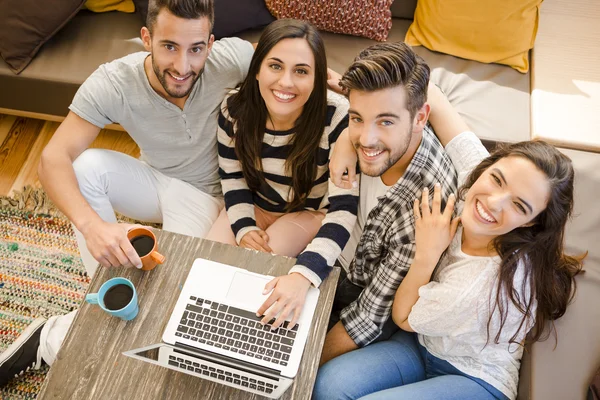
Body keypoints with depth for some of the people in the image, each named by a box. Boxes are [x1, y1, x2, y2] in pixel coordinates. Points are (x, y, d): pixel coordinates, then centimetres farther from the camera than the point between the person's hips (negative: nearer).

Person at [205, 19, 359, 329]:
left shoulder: (338, 117, -31)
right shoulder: (235, 108, -18)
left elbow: (343, 209, -34)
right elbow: (232, 175, -2)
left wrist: (303, 274, -46)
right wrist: (244, 227, -17)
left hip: (310, 211, -3)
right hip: (253, 205, 4)